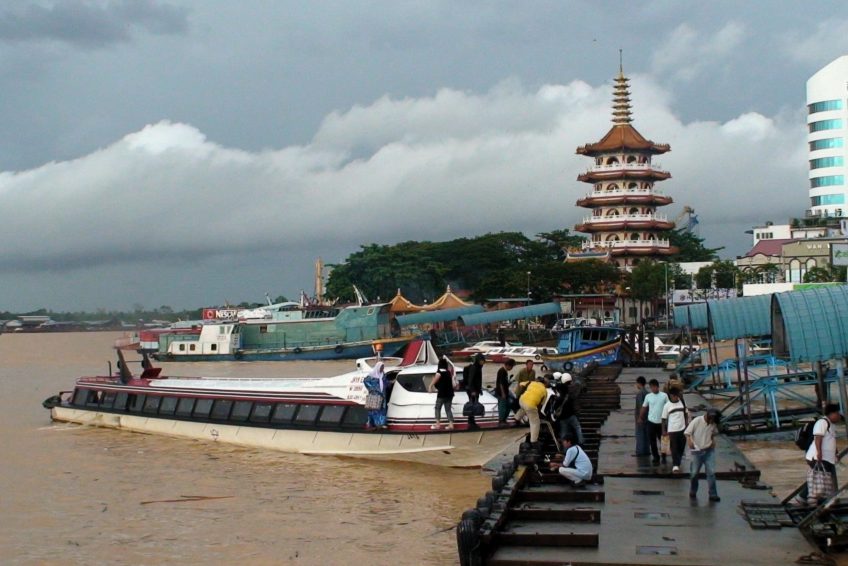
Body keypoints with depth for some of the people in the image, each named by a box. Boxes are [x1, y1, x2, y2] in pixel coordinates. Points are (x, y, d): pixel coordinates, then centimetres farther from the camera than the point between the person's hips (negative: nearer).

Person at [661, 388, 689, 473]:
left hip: (682, 429, 3)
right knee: (674, 449, -4)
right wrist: (664, 431, -3)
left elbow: (686, 415, 12)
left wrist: (687, 426, 6)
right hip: (672, 430, -3)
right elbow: (664, 419, -2)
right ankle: (675, 465, -2)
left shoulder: (682, 402, 2)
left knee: (681, 448, 11)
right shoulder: (667, 406, -7)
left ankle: (677, 464, 27)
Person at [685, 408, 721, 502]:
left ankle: (713, 494, 0)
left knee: (711, 472, -4)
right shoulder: (697, 421, -15)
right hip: (697, 451, -3)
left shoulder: (713, 424, -2)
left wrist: (713, 441, 2)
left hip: (709, 451, 3)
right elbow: (687, 433, -10)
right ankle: (693, 492, 27)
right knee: (694, 473, 7)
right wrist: (690, 441, -25)